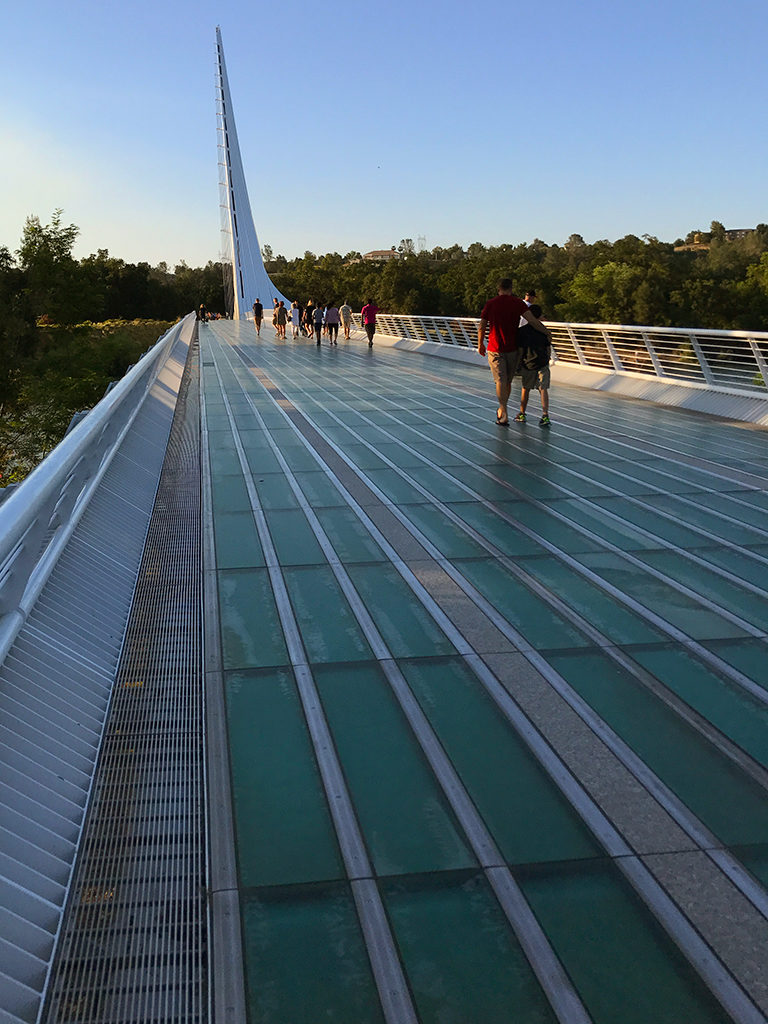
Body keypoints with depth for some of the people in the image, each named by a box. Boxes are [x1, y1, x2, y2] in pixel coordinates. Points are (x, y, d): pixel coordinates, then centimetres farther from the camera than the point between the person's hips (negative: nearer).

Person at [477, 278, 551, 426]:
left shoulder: (490, 304, -1)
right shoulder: (517, 303, -4)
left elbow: (481, 328, 1)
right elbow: (532, 321, -15)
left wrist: (480, 344, 15)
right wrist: (547, 333, -4)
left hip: (495, 349, -1)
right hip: (512, 348, 1)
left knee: (501, 381, -4)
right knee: (508, 381, 15)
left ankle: (504, 414, -15)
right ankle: (501, 410, 29)